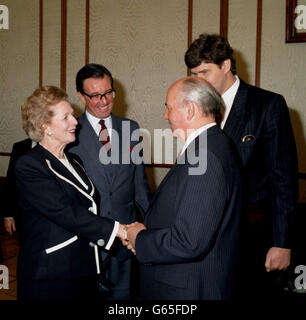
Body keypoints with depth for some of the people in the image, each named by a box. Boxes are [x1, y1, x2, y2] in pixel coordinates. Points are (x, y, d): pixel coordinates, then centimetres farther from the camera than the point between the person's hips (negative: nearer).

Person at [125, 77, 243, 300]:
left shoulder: (205, 156, -25)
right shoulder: (213, 145, 6)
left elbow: (189, 242, -28)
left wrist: (140, 239, -13)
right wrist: (147, 232, 1)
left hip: (189, 290, -8)